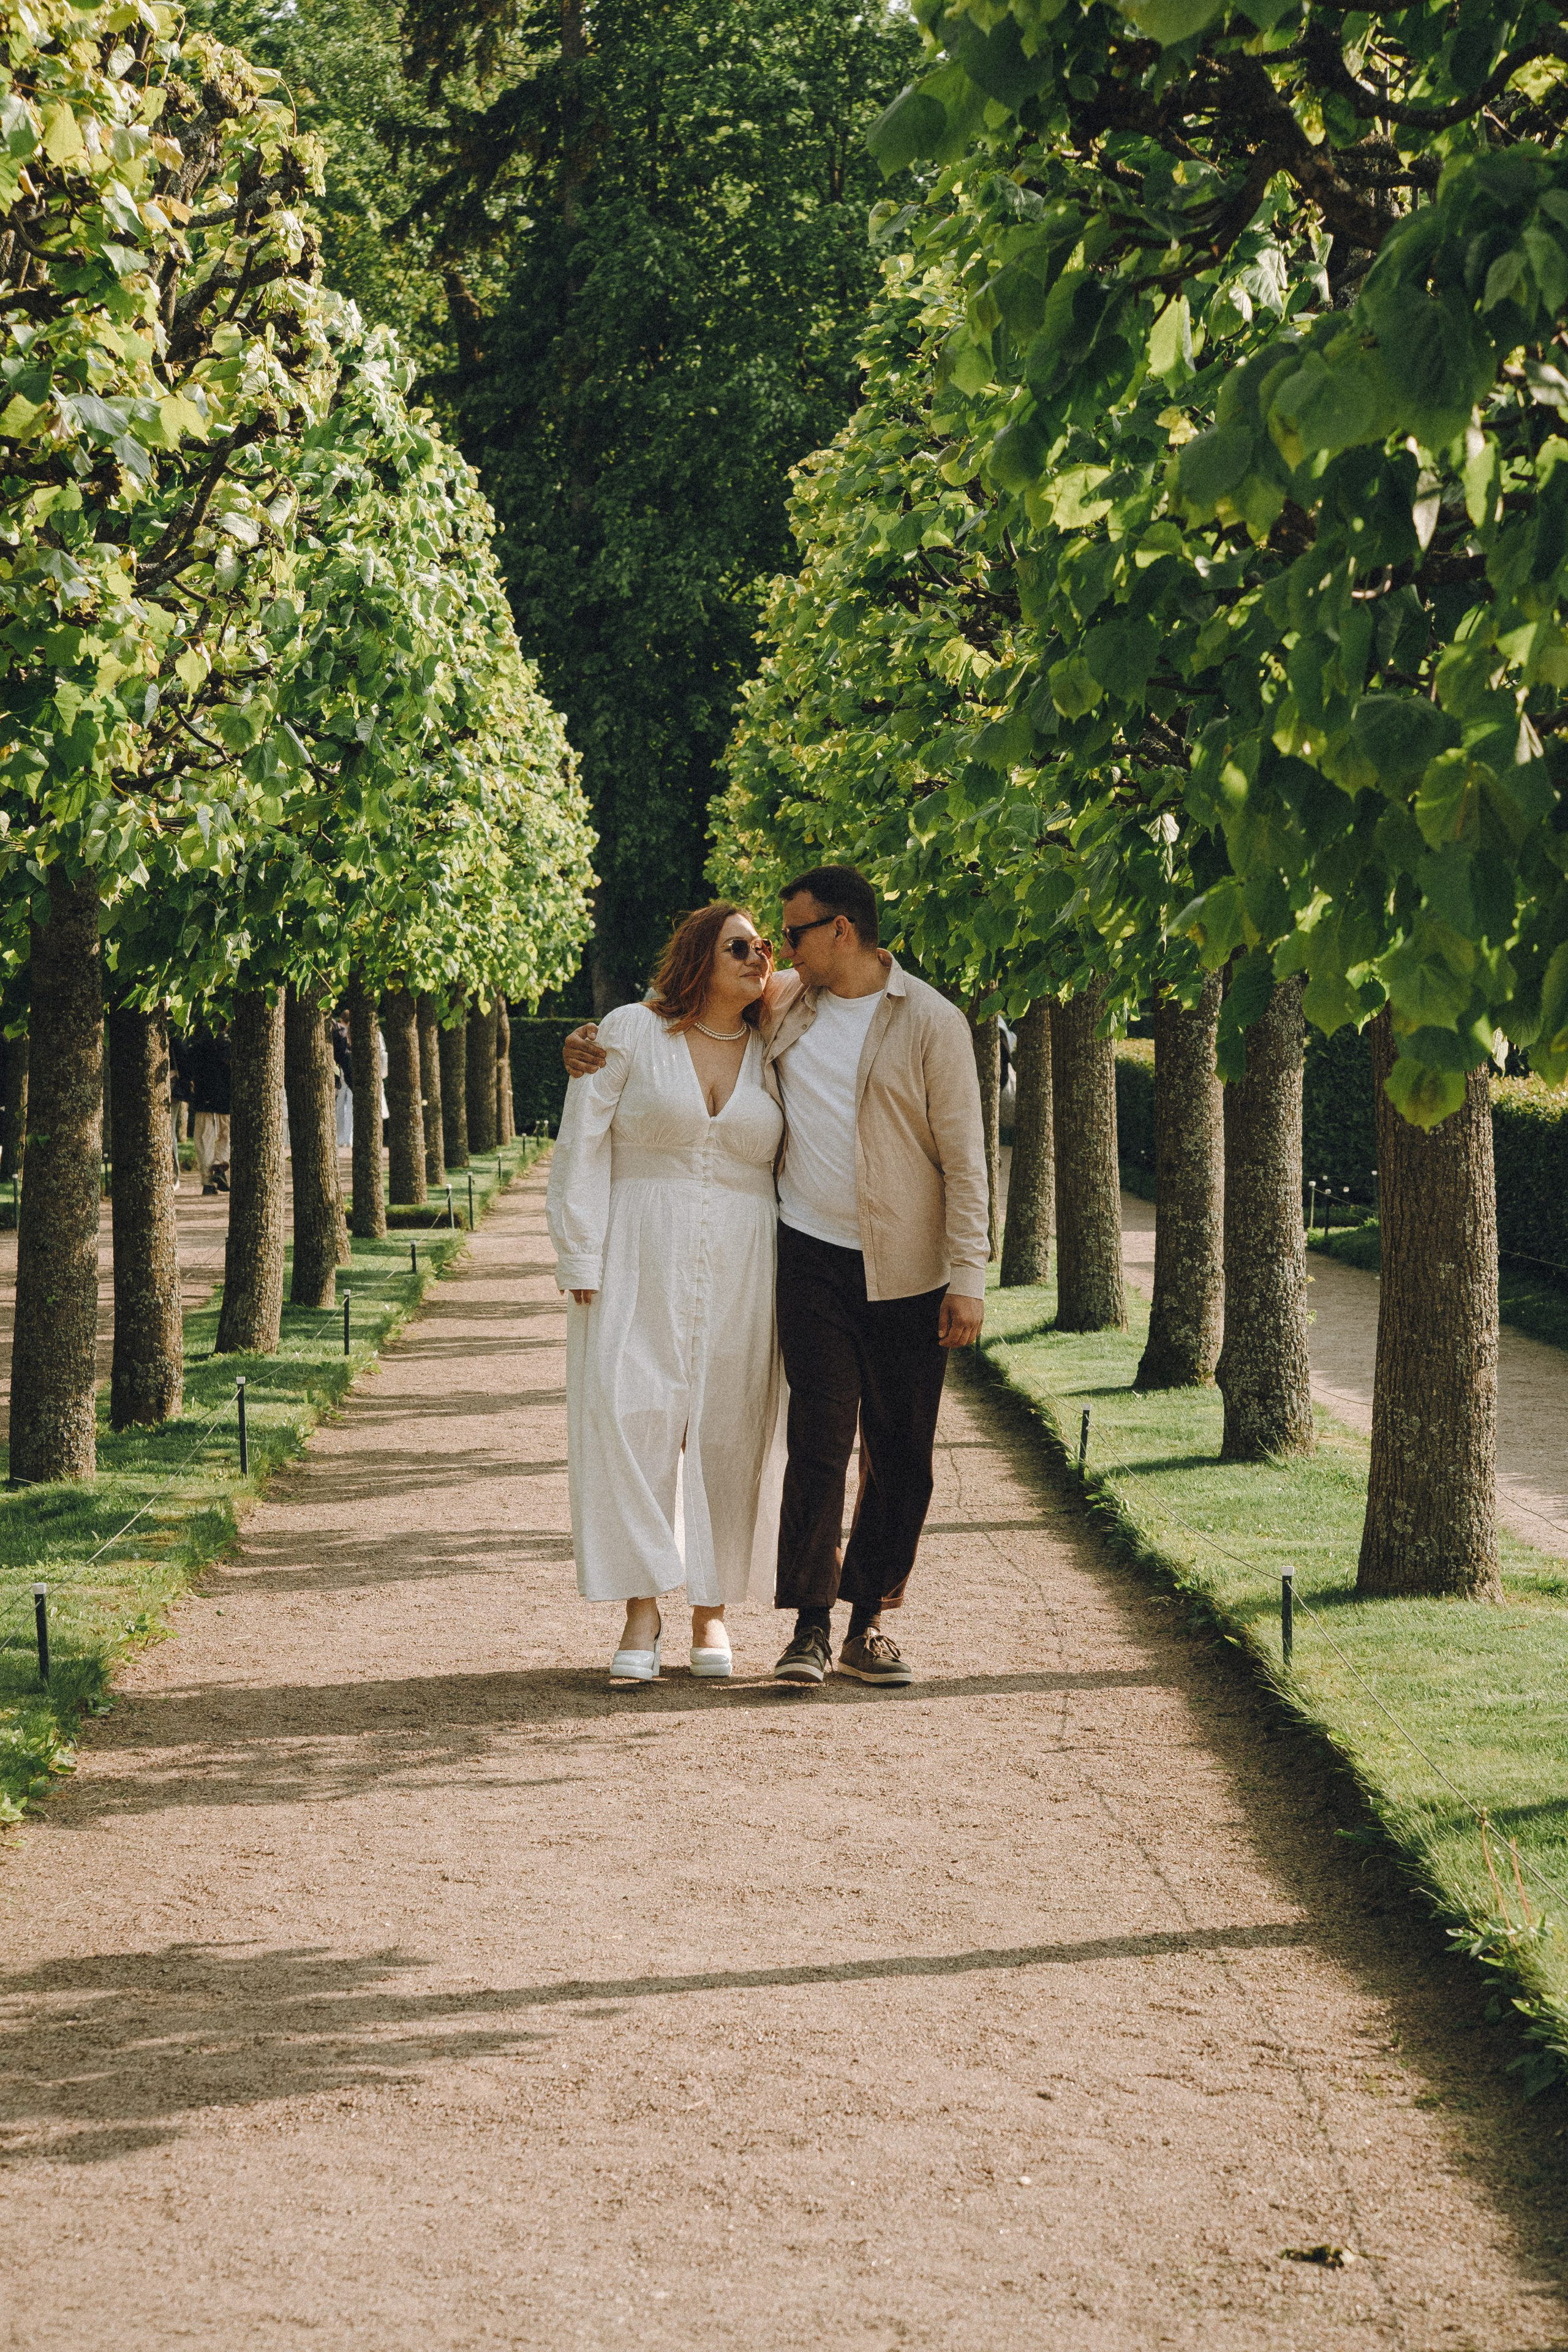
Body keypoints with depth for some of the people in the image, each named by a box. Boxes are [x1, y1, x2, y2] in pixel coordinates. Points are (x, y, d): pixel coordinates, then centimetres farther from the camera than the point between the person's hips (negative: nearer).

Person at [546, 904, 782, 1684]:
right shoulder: (631, 1034, 2)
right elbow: (581, 1150, 0)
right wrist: (581, 1262, -8)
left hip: (740, 1273, 3)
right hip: (639, 1267, -3)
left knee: (727, 1433, 4)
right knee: (628, 1418, -13)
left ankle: (712, 1611, 16)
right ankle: (642, 1610, -8)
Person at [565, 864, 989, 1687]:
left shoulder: (931, 1022, -4)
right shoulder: (780, 1005, 7)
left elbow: (964, 1158, -4)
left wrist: (968, 1278, -9)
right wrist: (598, 1041, 6)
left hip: (906, 1272, -1)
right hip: (811, 1257, 1)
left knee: (902, 1455, 4)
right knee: (819, 1438, -8)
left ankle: (869, 1624, 15)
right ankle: (809, 1627, -7)